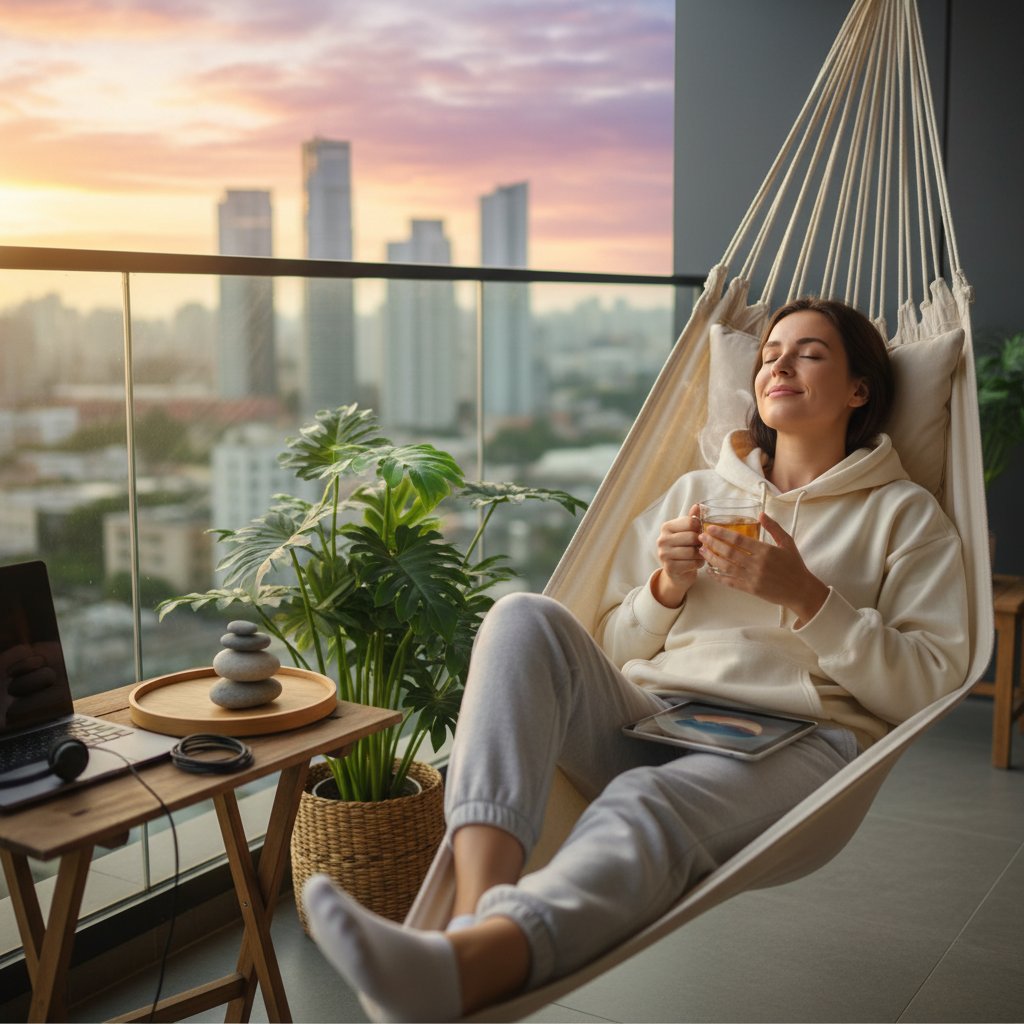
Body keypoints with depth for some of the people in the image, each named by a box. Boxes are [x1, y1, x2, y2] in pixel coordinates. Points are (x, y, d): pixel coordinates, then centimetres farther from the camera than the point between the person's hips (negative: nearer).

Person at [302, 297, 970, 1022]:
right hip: (648, 717, 4)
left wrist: (807, 596, -8)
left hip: (790, 744, -3)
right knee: (526, 619, -27)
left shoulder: (906, 515, 16)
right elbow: (612, 657, 23)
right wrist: (668, 586, 2)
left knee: (650, 800, -38)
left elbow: (927, 688, 3)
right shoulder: (696, 490, 25)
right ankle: (477, 916, -45)